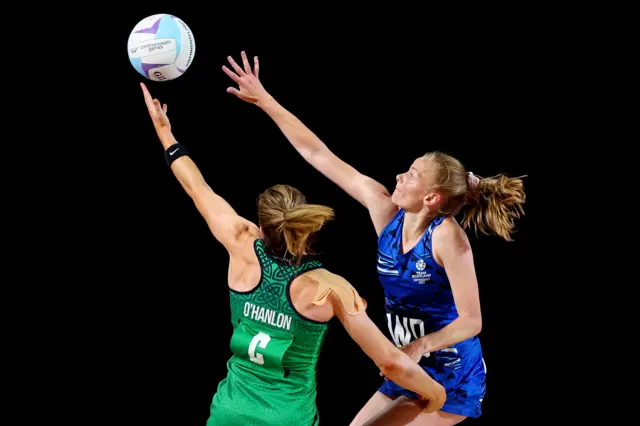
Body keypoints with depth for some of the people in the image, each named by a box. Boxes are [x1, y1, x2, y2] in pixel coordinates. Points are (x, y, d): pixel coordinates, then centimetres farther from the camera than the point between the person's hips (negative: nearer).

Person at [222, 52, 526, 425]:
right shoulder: (385, 211, -5)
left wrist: (421, 345, -37)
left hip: (452, 380, -7)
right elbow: (319, 155, -2)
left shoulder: (447, 235, -22)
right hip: (410, 374, 7)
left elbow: (471, 320, -21)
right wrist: (264, 100, -2)